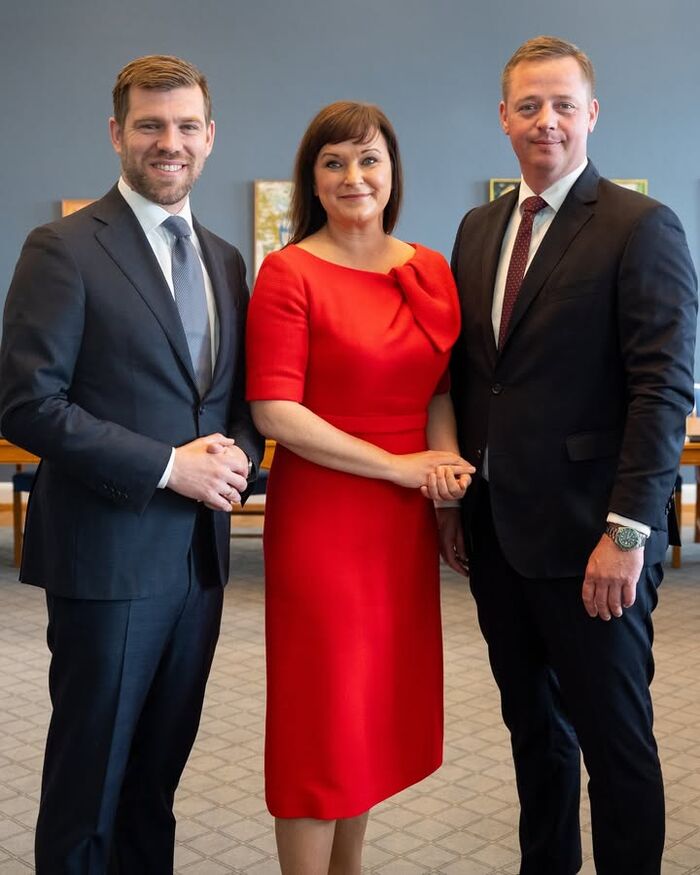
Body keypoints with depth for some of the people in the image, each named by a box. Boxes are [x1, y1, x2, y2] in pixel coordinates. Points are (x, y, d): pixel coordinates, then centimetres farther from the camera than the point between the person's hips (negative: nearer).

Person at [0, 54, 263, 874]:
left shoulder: (225, 261, 12)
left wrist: (238, 454, -6)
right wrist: (167, 467, -18)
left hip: (199, 552, 6)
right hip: (109, 553, -6)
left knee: (159, 769, 18)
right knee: (89, 773, 9)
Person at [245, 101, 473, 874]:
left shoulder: (430, 270, 8)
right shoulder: (289, 272, -9)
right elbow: (275, 411, -15)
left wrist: (446, 456, -6)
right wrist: (399, 465, -15)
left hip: (406, 520, 6)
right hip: (321, 515, -5)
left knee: (380, 702, 15)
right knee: (322, 708, 3)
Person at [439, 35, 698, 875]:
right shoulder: (478, 229, 12)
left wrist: (627, 531, -19)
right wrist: (454, 497, 11)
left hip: (585, 537, -6)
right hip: (496, 529, 6)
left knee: (614, 740, 8)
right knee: (533, 726, 20)